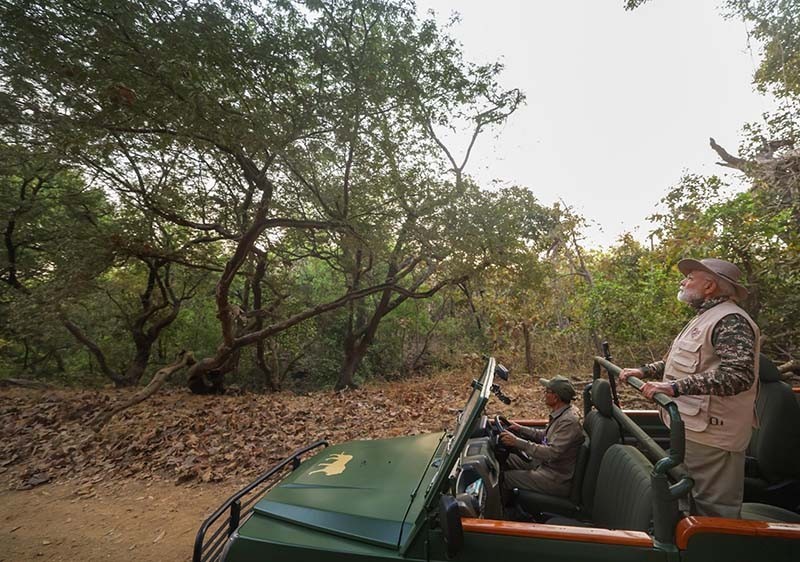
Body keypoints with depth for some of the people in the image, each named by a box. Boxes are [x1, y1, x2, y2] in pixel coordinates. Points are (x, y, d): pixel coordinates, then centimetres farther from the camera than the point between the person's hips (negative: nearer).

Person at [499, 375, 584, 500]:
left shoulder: (569, 421, -28)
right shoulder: (561, 413, 3)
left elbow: (552, 453, -34)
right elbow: (545, 435, 17)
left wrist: (517, 442, -34)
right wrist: (520, 429, 11)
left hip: (558, 479, -10)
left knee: (505, 477, -8)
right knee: (508, 459, 11)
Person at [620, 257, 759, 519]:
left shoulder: (730, 320, -16)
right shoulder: (704, 318, 18)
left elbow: (739, 374, -30)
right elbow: (681, 363, 26)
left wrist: (676, 387, -36)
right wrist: (643, 371, 17)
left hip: (710, 435, -10)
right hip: (691, 429, 10)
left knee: (714, 513, 0)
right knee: (690, 500, 22)